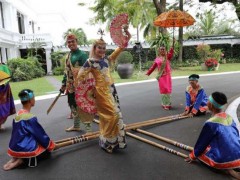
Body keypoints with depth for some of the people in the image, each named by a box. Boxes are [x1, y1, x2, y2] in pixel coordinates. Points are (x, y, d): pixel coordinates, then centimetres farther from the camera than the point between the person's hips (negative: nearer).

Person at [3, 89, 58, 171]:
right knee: (47, 149, 11)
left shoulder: (18, 114, 2)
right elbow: (40, 135, -14)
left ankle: (16, 157, 9)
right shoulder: (30, 118, -23)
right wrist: (51, 145, 2)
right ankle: (22, 160, -2)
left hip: (15, 147, 8)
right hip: (23, 148, -8)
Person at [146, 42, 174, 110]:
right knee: (163, 89, 5)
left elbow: (171, 52, -19)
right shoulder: (157, 59, 4)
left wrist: (173, 44, -32)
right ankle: (165, 104, 13)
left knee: (168, 89, 4)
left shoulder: (167, 56, 0)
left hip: (167, 75, -1)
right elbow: (153, 67, 10)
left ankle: (168, 104, 15)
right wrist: (148, 73, 12)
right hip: (161, 76, 1)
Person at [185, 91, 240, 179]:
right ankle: (233, 165, 10)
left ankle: (226, 168, -1)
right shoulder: (229, 117, 3)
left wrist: (193, 155, 12)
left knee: (199, 152, 14)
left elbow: (201, 143, -5)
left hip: (225, 160, -6)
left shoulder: (211, 123, -17)